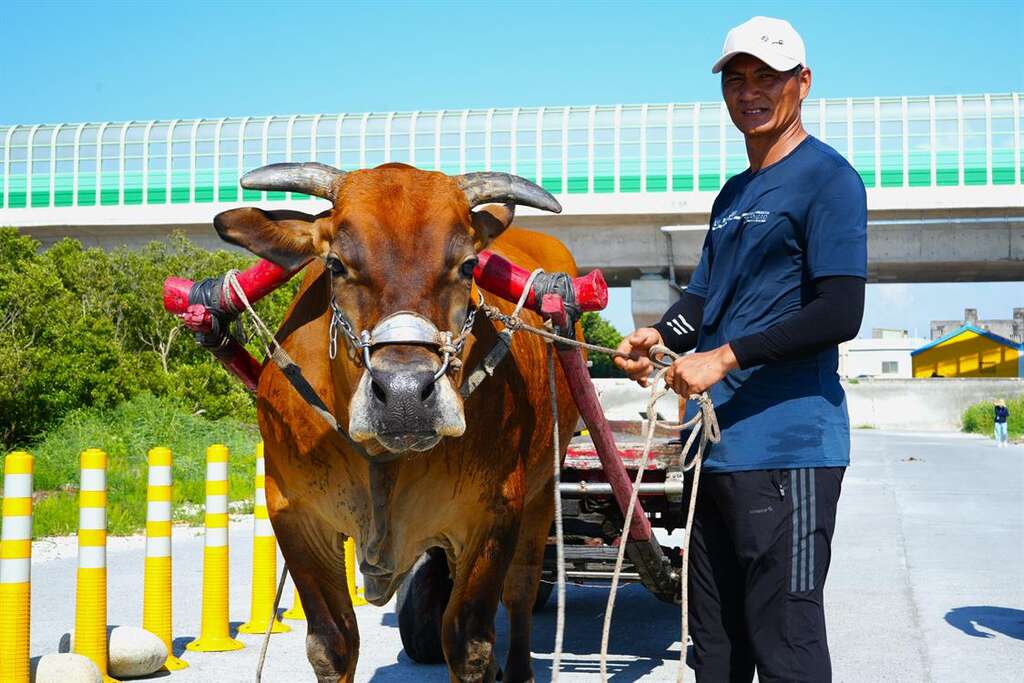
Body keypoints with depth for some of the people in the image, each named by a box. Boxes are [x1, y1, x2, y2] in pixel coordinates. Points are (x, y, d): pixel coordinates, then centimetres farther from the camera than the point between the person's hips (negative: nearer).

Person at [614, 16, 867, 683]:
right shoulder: (733, 193, 20)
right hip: (718, 444, 9)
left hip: (787, 446, -9)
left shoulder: (827, 178, -6)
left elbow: (840, 314, -14)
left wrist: (726, 357, -17)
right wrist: (658, 338, 0)